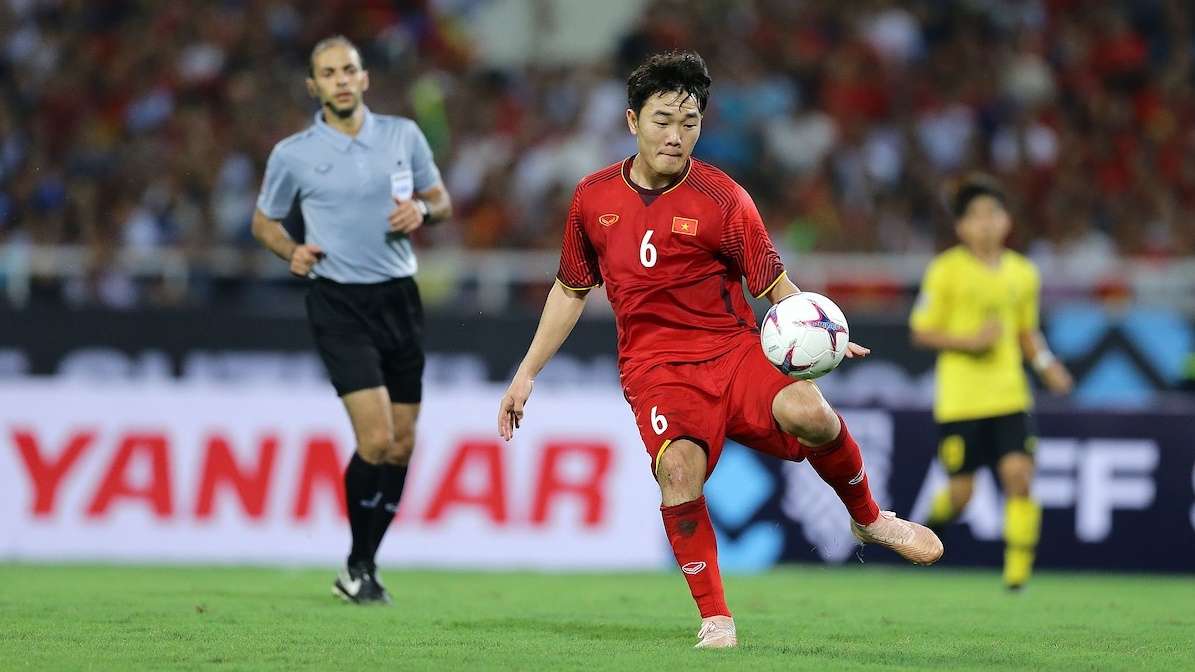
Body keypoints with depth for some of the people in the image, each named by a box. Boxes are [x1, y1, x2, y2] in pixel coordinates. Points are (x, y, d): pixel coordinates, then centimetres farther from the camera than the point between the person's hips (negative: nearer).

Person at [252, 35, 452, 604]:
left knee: (401, 445, 4)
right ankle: (357, 566, 1)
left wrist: (422, 209, -7)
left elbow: (441, 200, 16)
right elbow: (264, 221, 12)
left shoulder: (403, 135, 5)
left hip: (399, 299, 4)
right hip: (339, 302, -4)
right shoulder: (292, 154, -1)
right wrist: (292, 252, -9)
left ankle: (364, 566, 20)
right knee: (376, 439, -17)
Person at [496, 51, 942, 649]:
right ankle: (714, 617, -19)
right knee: (678, 465, -32)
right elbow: (571, 290, 20)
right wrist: (527, 373, 18)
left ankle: (869, 518, -2)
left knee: (807, 412, -32)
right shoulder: (592, 198, 7)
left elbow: (776, 286, -1)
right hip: (655, 368, 1)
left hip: (735, 352, -1)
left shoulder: (721, 198, -2)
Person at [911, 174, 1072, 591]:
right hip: (959, 399, -3)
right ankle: (939, 511, 34)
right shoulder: (946, 271, -7)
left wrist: (1045, 364, 1)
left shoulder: (1023, 274, 7)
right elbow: (921, 332, -4)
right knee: (961, 492, -1)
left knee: (1018, 475, -13)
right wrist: (969, 341, -18)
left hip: (1009, 397, 3)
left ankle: (1018, 567, -4)